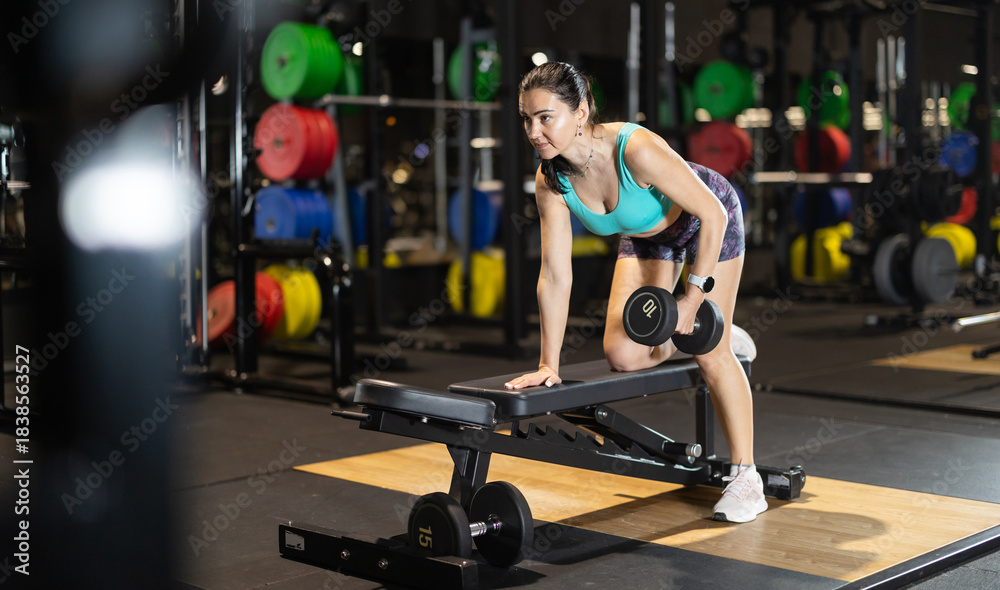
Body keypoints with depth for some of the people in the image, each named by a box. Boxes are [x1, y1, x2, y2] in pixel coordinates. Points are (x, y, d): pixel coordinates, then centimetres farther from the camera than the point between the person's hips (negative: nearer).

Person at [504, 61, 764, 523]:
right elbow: (555, 276, -17)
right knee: (623, 355, -5)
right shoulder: (550, 181, -23)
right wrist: (548, 364, -17)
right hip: (646, 235, 5)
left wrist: (692, 298, -27)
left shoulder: (637, 149, -40)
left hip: (707, 220, -5)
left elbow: (712, 213, -30)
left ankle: (746, 478, 5)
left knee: (711, 353, -8)